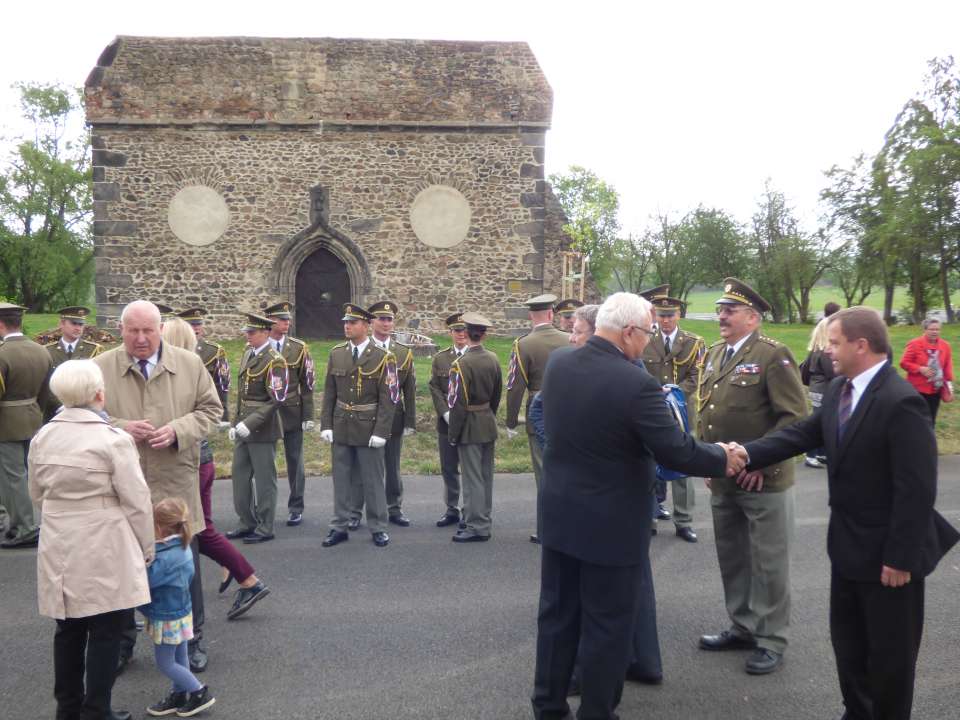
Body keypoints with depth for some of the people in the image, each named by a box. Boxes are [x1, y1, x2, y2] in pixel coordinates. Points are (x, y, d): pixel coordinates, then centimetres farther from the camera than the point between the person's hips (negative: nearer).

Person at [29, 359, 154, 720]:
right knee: (106, 630, 6)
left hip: (59, 548, 6)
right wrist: (146, 548, 0)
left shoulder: (42, 437, 3)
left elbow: (37, 494, 15)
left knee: (69, 629, 17)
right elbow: (136, 501, -12)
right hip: (104, 550, -6)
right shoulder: (113, 439, -15)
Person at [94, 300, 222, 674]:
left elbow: (210, 409, 4)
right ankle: (122, 643, 30)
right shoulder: (100, 368, -3)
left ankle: (191, 640, 27)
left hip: (176, 486, 1)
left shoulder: (190, 365, 0)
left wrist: (178, 430, -14)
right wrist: (121, 428, -17)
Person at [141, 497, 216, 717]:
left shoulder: (165, 557, -30)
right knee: (178, 658, 19)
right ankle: (179, 696, 32)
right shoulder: (182, 547, -1)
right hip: (180, 611, 9)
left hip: (167, 617, -9)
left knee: (165, 662, 6)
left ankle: (200, 693, 11)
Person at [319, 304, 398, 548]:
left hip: (368, 428, -4)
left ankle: (378, 528, 17)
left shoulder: (382, 357, -7)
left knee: (372, 480, 5)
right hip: (341, 427, 4)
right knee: (341, 479, 10)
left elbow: (388, 399, -9)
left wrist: (380, 432, -14)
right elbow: (329, 393, 7)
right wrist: (326, 425, 1)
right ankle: (339, 527, 21)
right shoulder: (336, 354, 5)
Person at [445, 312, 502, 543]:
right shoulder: (493, 359, 1)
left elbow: (458, 404, -19)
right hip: (489, 425, 7)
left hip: (470, 426, -7)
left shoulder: (461, 364, -19)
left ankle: (477, 527, 5)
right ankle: (481, 519, 29)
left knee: (473, 478, 0)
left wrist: (453, 434, -10)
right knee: (486, 475, 16)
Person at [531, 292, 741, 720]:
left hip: (560, 514, 7)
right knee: (607, 624, 9)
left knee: (557, 613, 18)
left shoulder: (557, 364, -2)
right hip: (611, 524, -7)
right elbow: (675, 452, -19)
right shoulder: (636, 383, -23)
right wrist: (723, 459, -1)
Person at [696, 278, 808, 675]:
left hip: (764, 481, -7)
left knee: (768, 563, 6)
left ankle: (771, 639, 20)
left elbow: (795, 416, -15)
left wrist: (762, 462, -19)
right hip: (721, 480, 7)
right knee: (731, 559, 17)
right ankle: (743, 627, 33)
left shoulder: (774, 355, -12)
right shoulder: (714, 354, 11)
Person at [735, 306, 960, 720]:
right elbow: (803, 433, 2)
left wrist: (900, 557, -22)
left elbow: (917, 488, -25)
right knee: (847, 639, 22)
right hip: (849, 542, 9)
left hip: (887, 550, -8)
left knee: (889, 649, 11)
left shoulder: (900, 401, -25)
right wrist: (749, 453, -13)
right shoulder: (838, 390, 2)